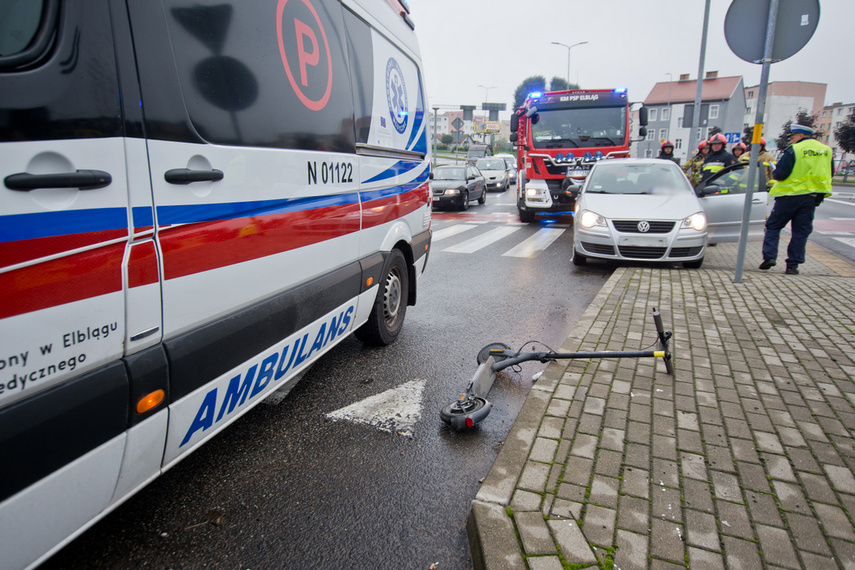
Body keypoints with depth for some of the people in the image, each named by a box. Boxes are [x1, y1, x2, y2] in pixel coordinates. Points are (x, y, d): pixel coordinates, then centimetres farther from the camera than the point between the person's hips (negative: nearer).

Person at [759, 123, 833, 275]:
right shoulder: (826, 150, 10)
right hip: (812, 197, 5)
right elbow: (829, 174, 17)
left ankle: (769, 256, -6)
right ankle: (793, 265, 5)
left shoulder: (794, 150, -9)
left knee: (773, 226, 7)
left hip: (790, 194, -5)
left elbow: (780, 174, -14)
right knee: (801, 231, 6)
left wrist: (774, 172, 6)